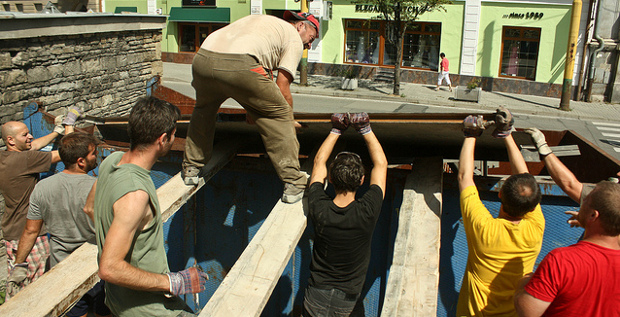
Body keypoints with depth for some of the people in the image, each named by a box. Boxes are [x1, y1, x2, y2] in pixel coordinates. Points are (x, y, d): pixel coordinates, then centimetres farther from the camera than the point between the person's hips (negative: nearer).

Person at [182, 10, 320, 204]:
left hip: (202, 59, 7)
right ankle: (293, 185, 10)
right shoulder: (294, 38, 19)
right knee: (279, 116, 10)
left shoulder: (260, 21, 40)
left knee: (203, 109, 34)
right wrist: (289, 122, 23)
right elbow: (282, 88, 9)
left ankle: (191, 168, 41)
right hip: (239, 65, -7)